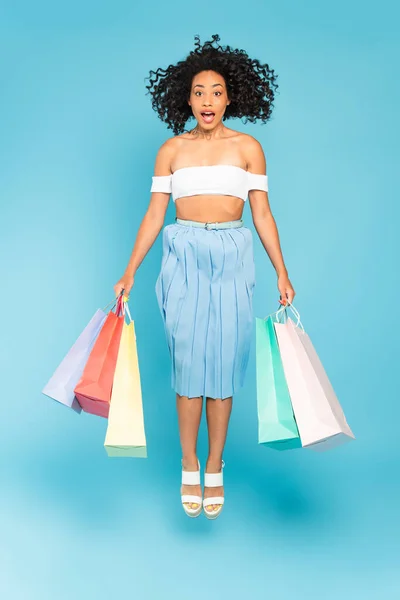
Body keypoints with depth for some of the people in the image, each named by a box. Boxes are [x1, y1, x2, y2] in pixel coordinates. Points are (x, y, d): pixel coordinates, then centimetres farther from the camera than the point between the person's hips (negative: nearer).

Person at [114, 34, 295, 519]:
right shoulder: (171, 150, 6)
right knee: (188, 361, 1)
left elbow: (262, 214, 5)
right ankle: (189, 468, 16)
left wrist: (281, 273, 1)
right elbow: (154, 216, 6)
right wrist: (129, 273, 2)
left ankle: (214, 470, 15)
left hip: (232, 259, 0)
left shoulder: (248, 147, 5)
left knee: (225, 363, 2)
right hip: (184, 259, 0)